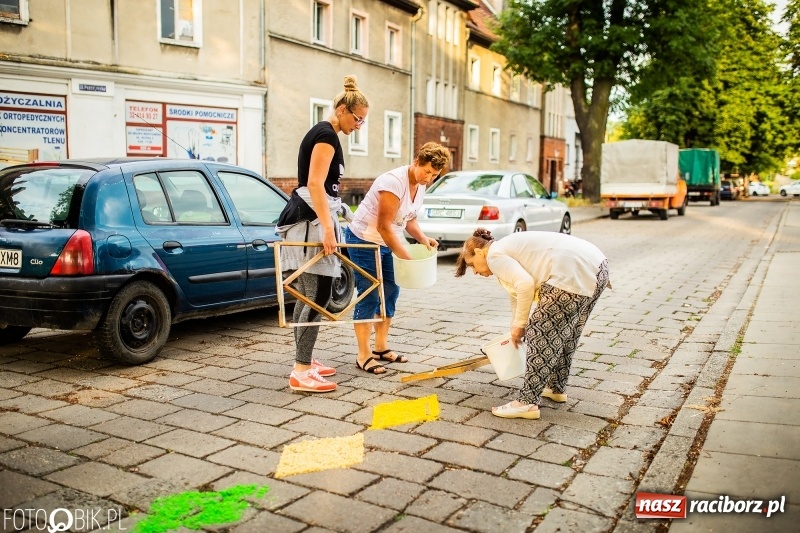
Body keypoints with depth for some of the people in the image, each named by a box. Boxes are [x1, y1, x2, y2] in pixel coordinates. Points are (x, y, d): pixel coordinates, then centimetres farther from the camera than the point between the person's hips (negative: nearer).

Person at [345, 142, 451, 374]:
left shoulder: (420, 186, 3)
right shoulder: (395, 182, -25)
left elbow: (409, 220, 13)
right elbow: (384, 226, -26)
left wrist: (423, 238, -6)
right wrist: (406, 257, -23)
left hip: (386, 242, 9)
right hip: (364, 240, -9)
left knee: (390, 292, 9)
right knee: (369, 296, -8)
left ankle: (381, 348, 20)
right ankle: (363, 355, 0)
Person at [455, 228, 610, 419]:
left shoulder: (495, 254, 0)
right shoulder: (508, 248, 28)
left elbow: (525, 285, -16)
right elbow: (517, 293, 38)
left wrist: (519, 324, -4)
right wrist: (515, 331, 46)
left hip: (573, 273, -11)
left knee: (540, 335, -4)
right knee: (565, 333, 22)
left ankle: (527, 402, -1)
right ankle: (557, 388, 36)